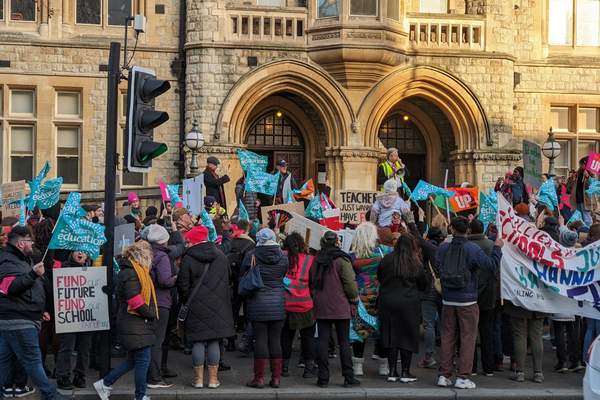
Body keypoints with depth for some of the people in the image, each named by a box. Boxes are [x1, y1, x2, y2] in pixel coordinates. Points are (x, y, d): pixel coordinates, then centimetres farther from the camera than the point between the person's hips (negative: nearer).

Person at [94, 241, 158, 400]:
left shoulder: (134, 271, 14)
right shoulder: (130, 274, -18)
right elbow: (135, 300, -23)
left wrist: (150, 314, 5)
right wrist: (151, 314, -11)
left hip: (136, 323, 10)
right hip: (136, 325, -10)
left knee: (134, 360, 17)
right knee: (143, 361, 0)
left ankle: (105, 384, 23)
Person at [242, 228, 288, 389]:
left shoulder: (251, 256, -7)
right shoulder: (283, 257, 0)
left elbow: (242, 276, 4)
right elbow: (284, 276, 9)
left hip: (258, 303, -2)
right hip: (278, 303, 3)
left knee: (260, 339, 1)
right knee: (275, 339, 8)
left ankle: (259, 378, 3)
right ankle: (276, 377, 10)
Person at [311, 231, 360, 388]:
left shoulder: (317, 260, 7)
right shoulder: (341, 260, -10)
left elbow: (312, 282, 15)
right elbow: (350, 282, -12)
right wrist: (354, 300, 2)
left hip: (321, 307, 4)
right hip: (340, 307, -4)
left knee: (322, 341, 5)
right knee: (344, 342, 2)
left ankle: (323, 378, 4)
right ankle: (348, 378, 5)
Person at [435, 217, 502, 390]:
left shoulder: (443, 248, -1)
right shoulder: (473, 249, -13)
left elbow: (438, 265, 15)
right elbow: (491, 265, -14)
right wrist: (497, 248, -1)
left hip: (448, 301, 4)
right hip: (467, 301, -4)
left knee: (447, 337, 11)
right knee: (468, 338, 3)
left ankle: (444, 375, 13)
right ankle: (463, 377, 0)